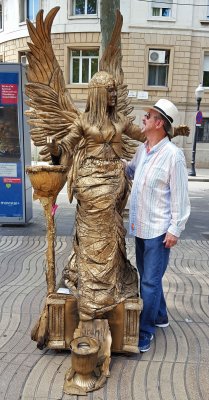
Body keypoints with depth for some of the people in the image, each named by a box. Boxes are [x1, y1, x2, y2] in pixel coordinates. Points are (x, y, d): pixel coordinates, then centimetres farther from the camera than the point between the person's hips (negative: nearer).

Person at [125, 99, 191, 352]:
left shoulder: (172, 155, -16)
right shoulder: (142, 149, 6)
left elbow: (180, 197, -15)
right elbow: (130, 171, 25)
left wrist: (175, 230, -14)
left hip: (158, 229, -8)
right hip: (140, 226, 8)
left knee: (150, 281, 2)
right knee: (147, 276, 20)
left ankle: (145, 331, 19)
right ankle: (160, 316, 41)